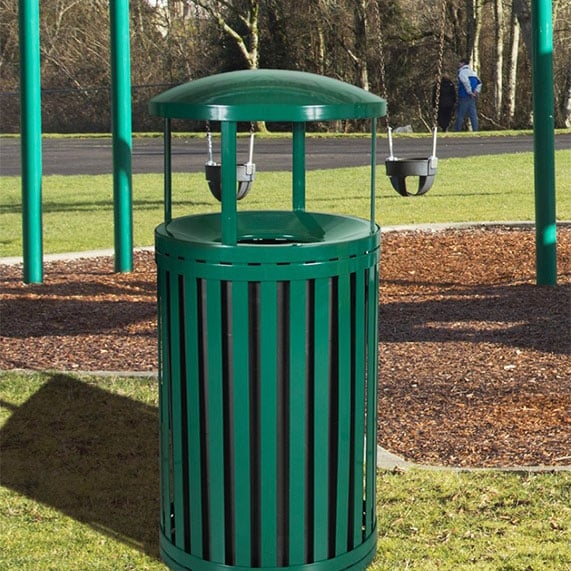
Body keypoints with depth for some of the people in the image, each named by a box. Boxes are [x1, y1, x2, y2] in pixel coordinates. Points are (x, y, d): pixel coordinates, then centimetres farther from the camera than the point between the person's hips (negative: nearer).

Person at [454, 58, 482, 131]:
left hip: (464, 97, -7)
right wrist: (477, 91, 6)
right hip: (472, 98, 7)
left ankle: (457, 130, 1)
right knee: (473, 115, 4)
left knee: (460, 115, -2)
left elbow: (466, 82, -24)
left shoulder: (462, 72, -8)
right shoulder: (472, 72, 18)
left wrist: (469, 92, -18)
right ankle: (475, 130, -1)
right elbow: (479, 83, 18)